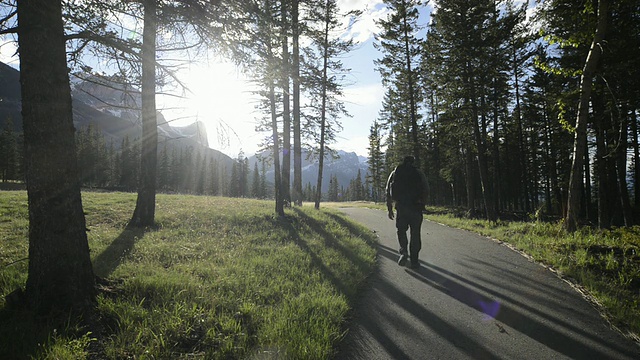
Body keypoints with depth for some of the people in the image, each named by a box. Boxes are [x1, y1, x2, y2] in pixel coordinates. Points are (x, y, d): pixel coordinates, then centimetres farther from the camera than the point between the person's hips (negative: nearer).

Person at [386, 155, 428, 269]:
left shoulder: (395, 173, 11)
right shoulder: (419, 174, 8)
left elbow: (388, 193, 8)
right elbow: (425, 192, 1)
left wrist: (389, 209, 12)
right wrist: (422, 206, 9)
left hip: (401, 207, 1)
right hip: (416, 207, -1)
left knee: (401, 230, 16)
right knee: (415, 234, 6)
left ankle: (404, 252, -6)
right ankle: (414, 261, 6)